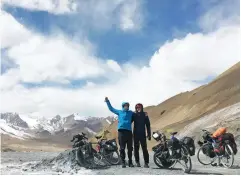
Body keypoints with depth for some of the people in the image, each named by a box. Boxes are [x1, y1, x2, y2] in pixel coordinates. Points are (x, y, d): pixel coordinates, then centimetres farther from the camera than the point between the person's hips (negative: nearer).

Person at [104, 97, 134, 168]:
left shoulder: (131, 113, 16)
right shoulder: (119, 112, 13)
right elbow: (111, 109, 22)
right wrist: (107, 101, 20)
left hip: (129, 131, 2)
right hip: (121, 131, -1)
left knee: (130, 148, 2)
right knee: (122, 148, -3)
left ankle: (130, 162, 11)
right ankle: (123, 162, 3)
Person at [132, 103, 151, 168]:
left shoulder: (145, 115, 5)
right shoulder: (134, 115, 6)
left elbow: (148, 125, 5)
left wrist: (149, 134, 1)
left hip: (142, 134, -1)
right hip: (135, 134, 1)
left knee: (144, 148, -6)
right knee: (136, 149, 5)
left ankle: (146, 163, -2)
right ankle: (137, 162, 14)